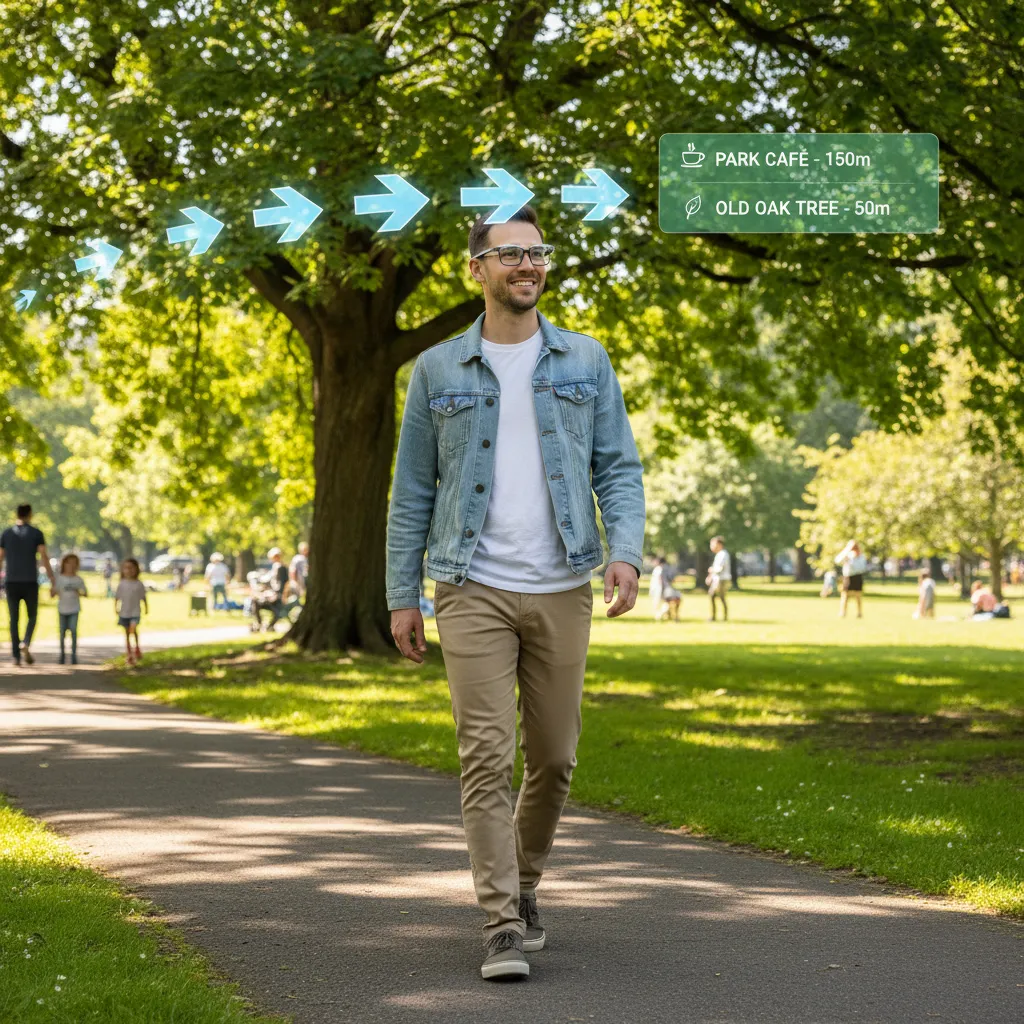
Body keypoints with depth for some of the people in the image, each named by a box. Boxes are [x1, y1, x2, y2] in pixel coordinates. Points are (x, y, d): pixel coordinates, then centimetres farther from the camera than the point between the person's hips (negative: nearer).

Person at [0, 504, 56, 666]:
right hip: (30, 582, -2)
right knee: (32, 617, 12)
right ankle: (25, 644, -15)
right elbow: (44, 557, -9)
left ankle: (16, 655, 0)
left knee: (14, 619, 7)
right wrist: (52, 580, -7)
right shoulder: (37, 534, -2)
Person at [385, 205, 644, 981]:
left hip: (561, 591, 2)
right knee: (487, 756, -9)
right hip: (474, 591, -2)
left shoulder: (585, 362, 8)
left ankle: (523, 887, 31)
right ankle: (504, 926, -8)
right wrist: (402, 595, 4)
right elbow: (413, 490, 8)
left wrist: (627, 552, -12)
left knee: (554, 757, 8)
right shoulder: (438, 370, 6)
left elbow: (619, 467, 5)